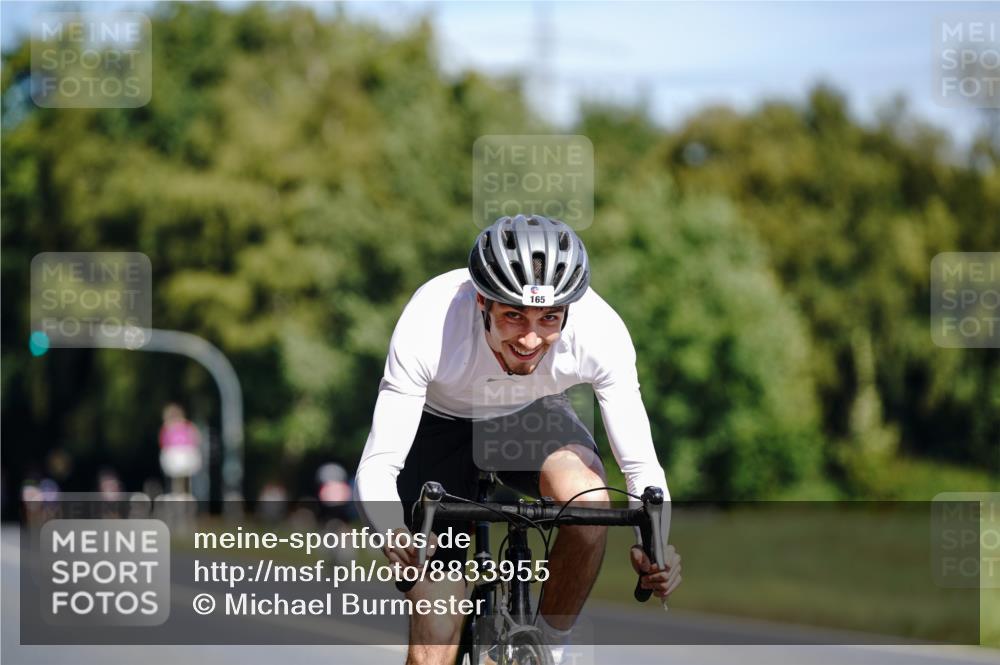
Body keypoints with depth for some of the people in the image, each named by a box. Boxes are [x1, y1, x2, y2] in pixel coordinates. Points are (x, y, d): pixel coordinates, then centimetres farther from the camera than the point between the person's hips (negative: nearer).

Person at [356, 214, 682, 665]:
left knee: (587, 500, -33)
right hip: (440, 425, -1)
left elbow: (641, 466, -26)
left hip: (533, 416, 1)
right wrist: (394, 534, -56)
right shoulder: (429, 324, -37)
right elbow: (377, 465, -35)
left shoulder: (600, 330, -32)